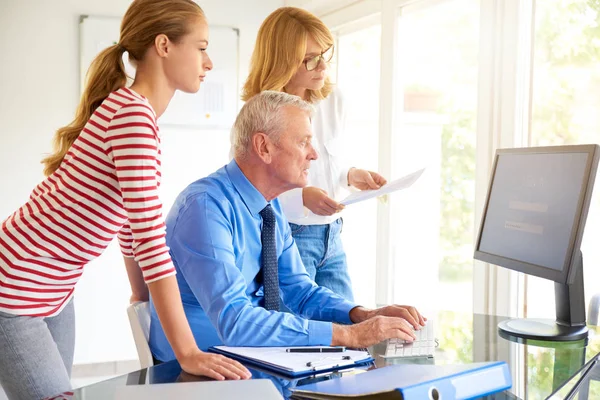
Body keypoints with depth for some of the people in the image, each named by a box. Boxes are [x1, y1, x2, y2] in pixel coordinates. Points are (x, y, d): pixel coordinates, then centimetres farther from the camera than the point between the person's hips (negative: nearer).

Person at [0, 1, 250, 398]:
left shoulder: (135, 111, 8)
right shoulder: (133, 114, -23)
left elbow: (131, 222, 16)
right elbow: (151, 239, -27)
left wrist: (142, 296, 22)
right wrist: (188, 353, -25)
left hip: (56, 292, 10)